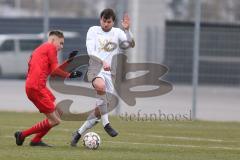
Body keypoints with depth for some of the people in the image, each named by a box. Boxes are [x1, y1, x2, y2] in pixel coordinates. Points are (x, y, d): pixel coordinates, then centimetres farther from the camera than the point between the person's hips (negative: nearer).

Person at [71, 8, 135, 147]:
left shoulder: (117, 33, 11)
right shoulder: (93, 30, 5)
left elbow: (131, 44, -4)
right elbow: (91, 52, -7)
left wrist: (127, 30, -21)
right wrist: (103, 62, -24)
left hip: (110, 73, 4)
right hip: (96, 67, -4)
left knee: (99, 112, 1)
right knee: (100, 86, -40)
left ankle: (79, 133, 19)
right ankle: (106, 124, -33)